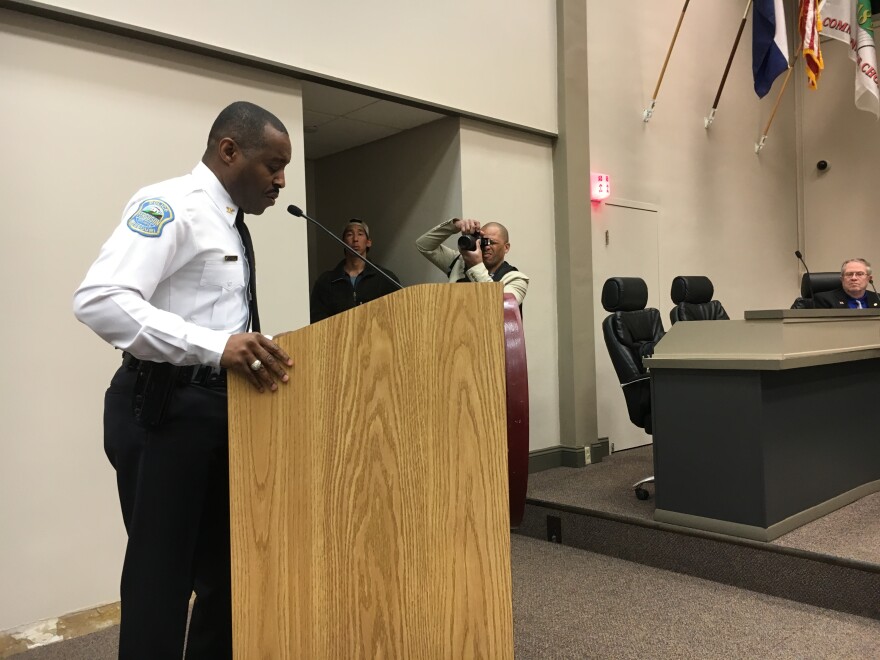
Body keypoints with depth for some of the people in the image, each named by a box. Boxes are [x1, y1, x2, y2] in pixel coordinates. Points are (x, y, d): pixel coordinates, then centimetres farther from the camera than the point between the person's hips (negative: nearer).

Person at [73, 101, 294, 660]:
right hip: (166, 408, -9)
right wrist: (214, 345, -34)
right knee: (161, 574, 1)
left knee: (228, 568, 17)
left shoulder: (232, 226, 16)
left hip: (223, 404, 9)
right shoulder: (171, 205, -12)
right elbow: (98, 300, -26)